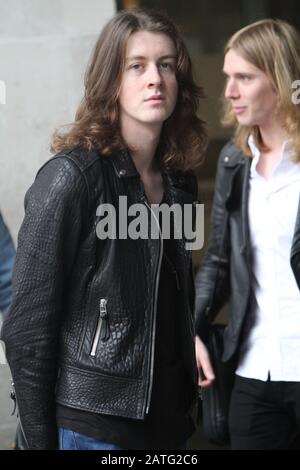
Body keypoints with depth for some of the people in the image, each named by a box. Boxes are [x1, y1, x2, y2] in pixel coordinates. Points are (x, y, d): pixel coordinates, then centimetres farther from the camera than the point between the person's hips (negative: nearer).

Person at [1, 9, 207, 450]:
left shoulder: (179, 179, 6)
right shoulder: (71, 177, -13)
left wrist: (185, 404, 12)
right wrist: (40, 437, -12)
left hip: (168, 415, 6)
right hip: (93, 423, -6)